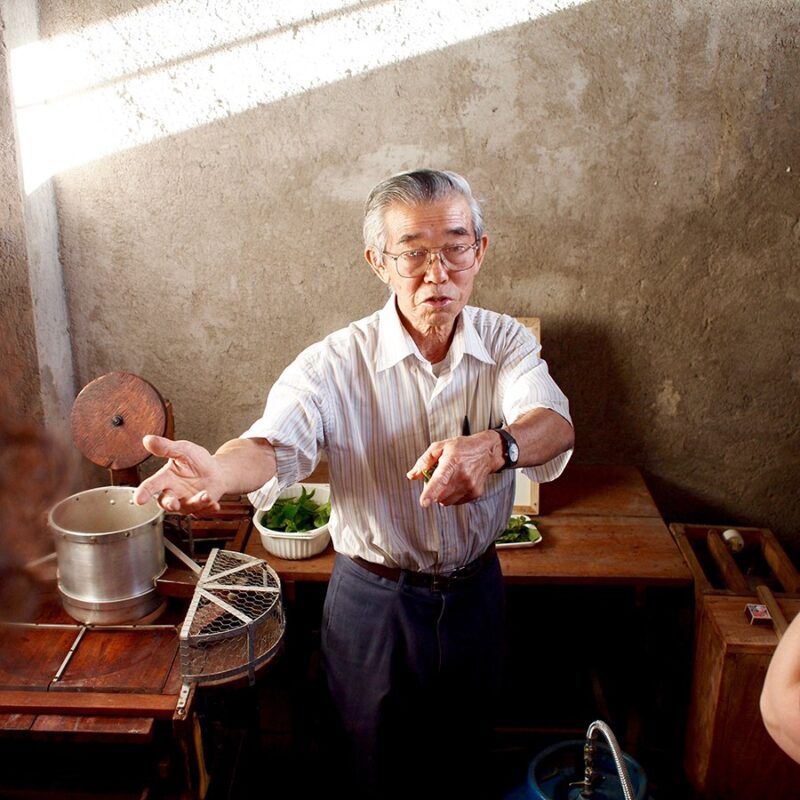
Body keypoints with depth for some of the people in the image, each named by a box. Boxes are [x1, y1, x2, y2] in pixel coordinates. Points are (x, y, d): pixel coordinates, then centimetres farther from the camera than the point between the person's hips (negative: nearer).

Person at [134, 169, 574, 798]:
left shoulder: (507, 343, -10)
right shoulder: (336, 363, -16)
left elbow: (554, 426, -28)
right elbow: (276, 444, -32)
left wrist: (494, 446, -52)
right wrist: (217, 469, -56)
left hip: (476, 593, 2)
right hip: (374, 600, -2)